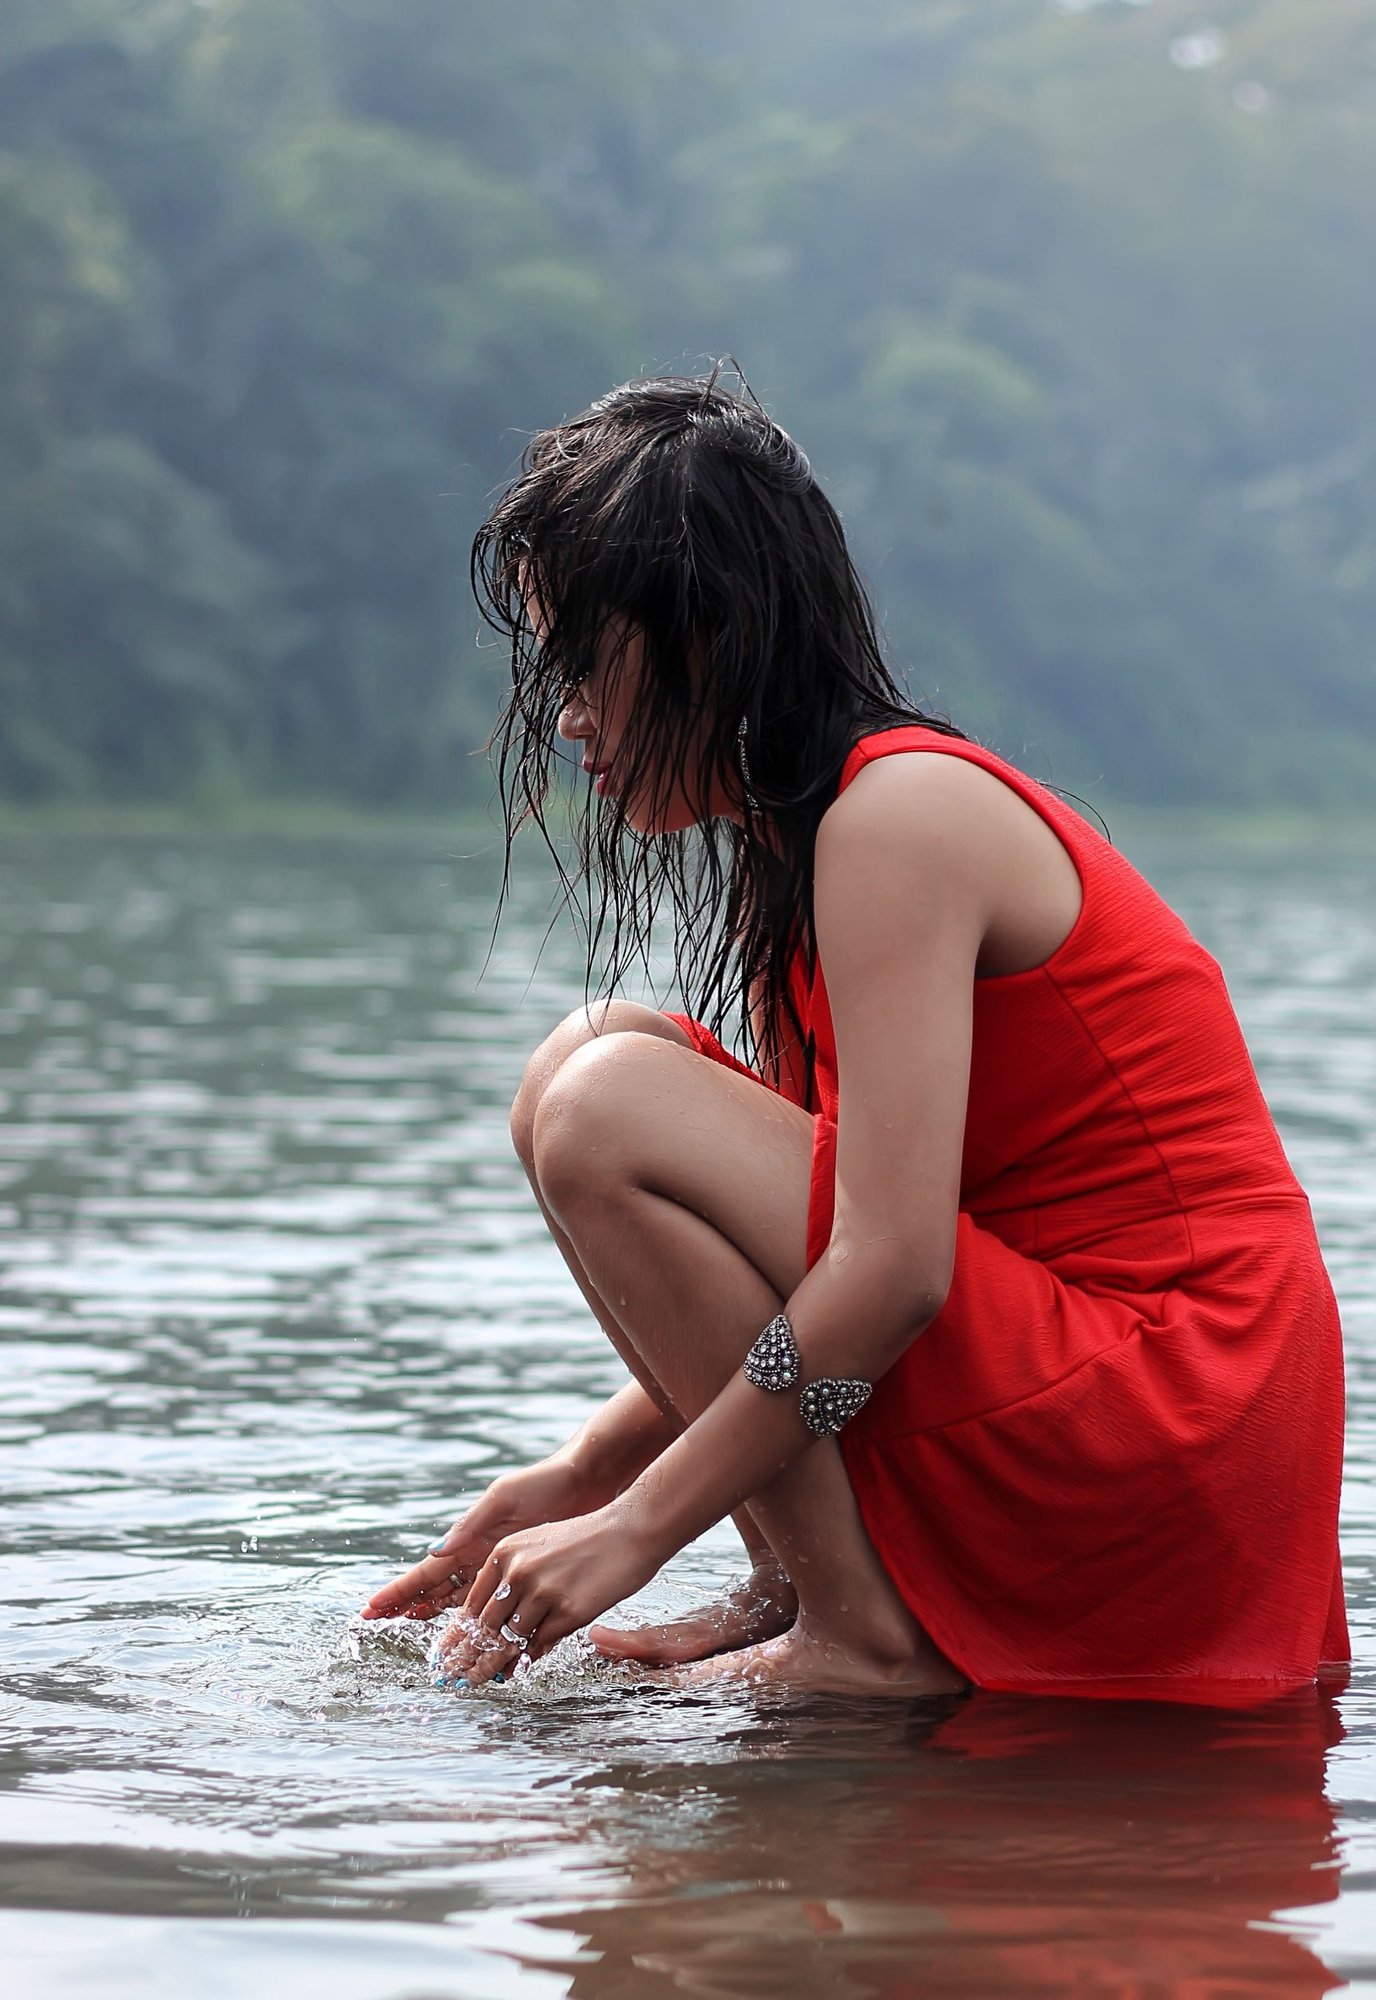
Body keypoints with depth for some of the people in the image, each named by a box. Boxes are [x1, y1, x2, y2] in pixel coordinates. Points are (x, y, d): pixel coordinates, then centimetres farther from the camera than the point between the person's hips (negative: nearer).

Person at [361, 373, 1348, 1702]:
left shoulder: (898, 811, -15)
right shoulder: (795, 839, 14)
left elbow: (894, 1270, -22)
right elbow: (780, 1256, 17)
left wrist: (638, 1527, -16)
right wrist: (581, 1477, 8)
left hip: (1164, 1419, -10)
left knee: (605, 1099, -17)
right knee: (613, 1085, 12)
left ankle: (870, 1634, -11)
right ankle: (800, 1591, 6)